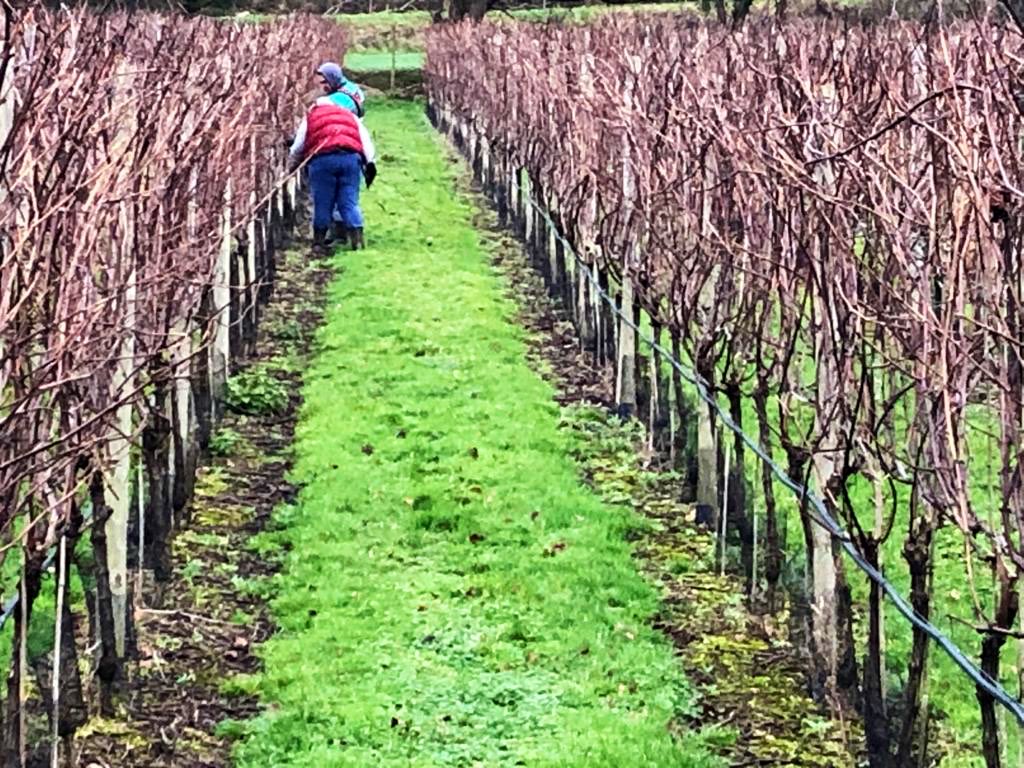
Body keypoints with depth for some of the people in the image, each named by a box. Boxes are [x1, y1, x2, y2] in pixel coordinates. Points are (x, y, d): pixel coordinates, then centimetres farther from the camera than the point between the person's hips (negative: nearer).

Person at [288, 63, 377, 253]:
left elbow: (298, 146, 18)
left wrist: (291, 167, 32)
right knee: (349, 201, 4)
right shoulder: (350, 116, 27)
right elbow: (365, 139, 13)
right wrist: (370, 162, 6)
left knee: (322, 203, 7)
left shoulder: (311, 116, 22)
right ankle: (357, 238, -7)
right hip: (350, 157, 1)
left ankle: (319, 242, 12)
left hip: (322, 159, -1)